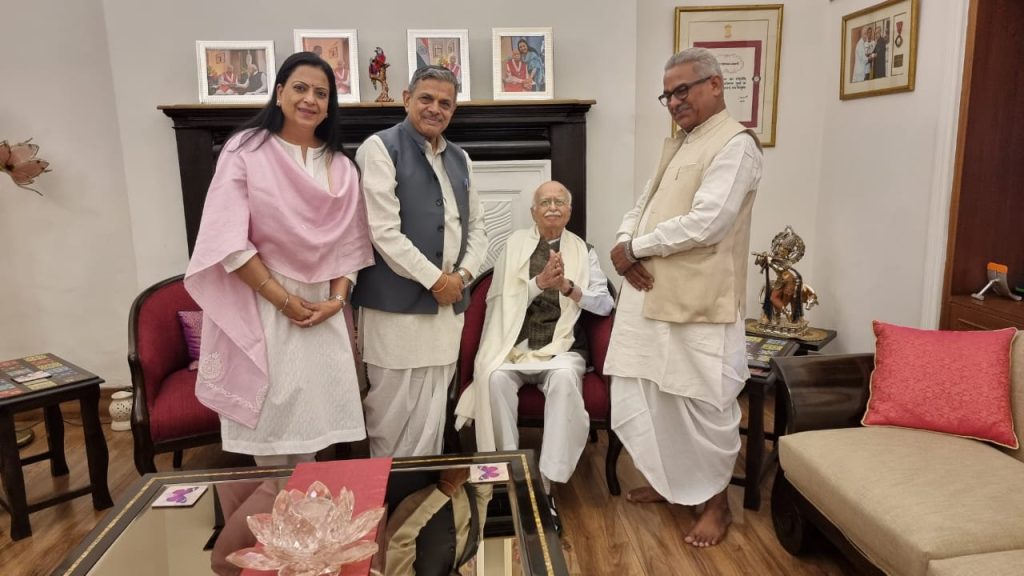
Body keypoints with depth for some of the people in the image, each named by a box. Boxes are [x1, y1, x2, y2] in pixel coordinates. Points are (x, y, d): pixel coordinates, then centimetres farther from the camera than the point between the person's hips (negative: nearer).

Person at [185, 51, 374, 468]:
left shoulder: (341, 168, 8)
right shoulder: (245, 151, -5)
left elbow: (351, 243, 8)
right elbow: (228, 241, -12)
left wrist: (337, 299, -7)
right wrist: (284, 299, -13)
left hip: (322, 311, 4)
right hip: (261, 307, -4)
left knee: (310, 415, 9)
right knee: (268, 416, 2)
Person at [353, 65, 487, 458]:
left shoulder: (459, 158, 15)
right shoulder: (380, 148, -6)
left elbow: (476, 225, 17)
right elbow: (384, 232, -15)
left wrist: (463, 275, 0)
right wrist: (435, 280, -13)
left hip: (448, 303, 6)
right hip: (398, 304, -6)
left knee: (432, 413, 13)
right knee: (394, 412, 3)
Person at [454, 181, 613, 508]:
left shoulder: (583, 251, 9)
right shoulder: (514, 244, 8)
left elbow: (605, 304, 1)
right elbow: (507, 300, 0)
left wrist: (568, 287, -15)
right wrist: (540, 281, -16)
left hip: (562, 346, 0)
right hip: (515, 345, 0)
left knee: (565, 378, -33)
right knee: (495, 377, -31)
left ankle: (546, 480, -22)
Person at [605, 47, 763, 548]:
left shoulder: (735, 145, -10)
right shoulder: (677, 143, 18)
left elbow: (705, 223, -21)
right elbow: (642, 205, 17)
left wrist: (635, 247, -13)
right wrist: (625, 245, -4)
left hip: (698, 302, -9)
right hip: (650, 294, 9)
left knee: (704, 404, 3)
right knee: (644, 396, 16)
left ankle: (715, 501, 23)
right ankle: (670, 480, 36)